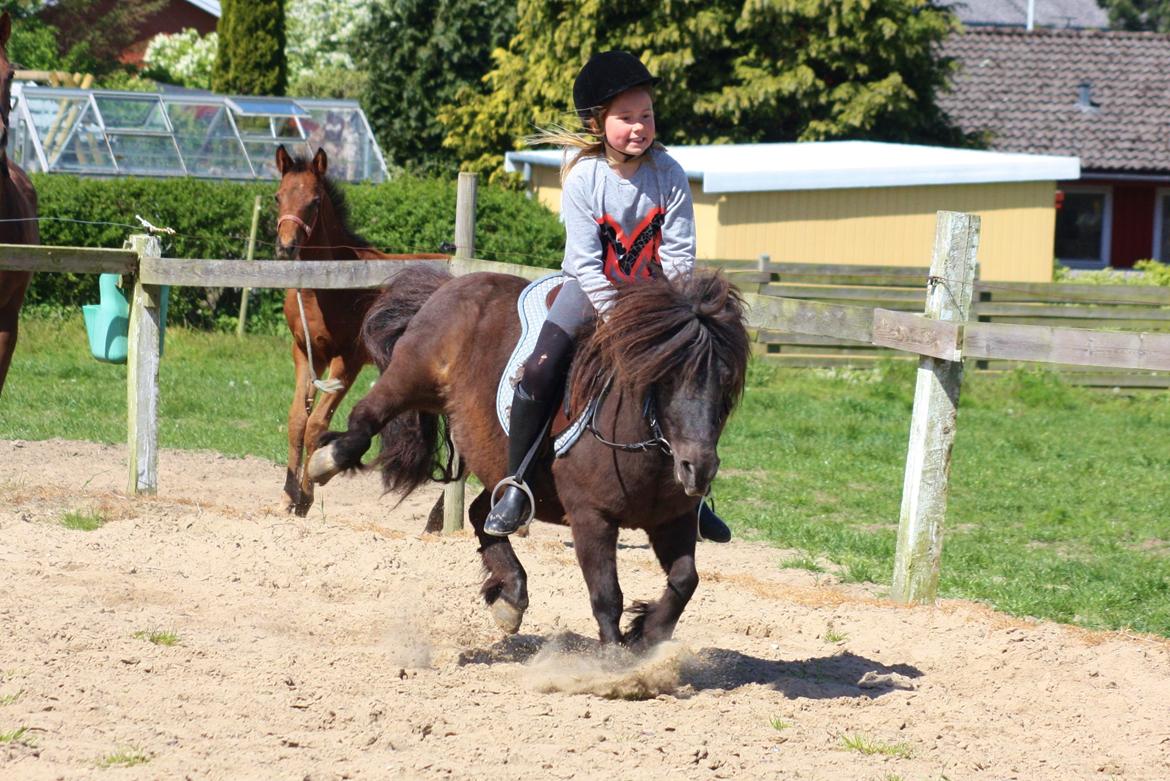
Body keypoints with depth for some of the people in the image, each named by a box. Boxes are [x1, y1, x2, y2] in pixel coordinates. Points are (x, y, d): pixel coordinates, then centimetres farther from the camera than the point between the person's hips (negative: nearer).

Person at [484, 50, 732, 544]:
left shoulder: (668, 174, -11)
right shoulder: (583, 178, -16)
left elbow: (680, 254, -9)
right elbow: (586, 262, -18)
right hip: (591, 289, -2)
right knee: (541, 369, -21)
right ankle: (515, 487, -13)